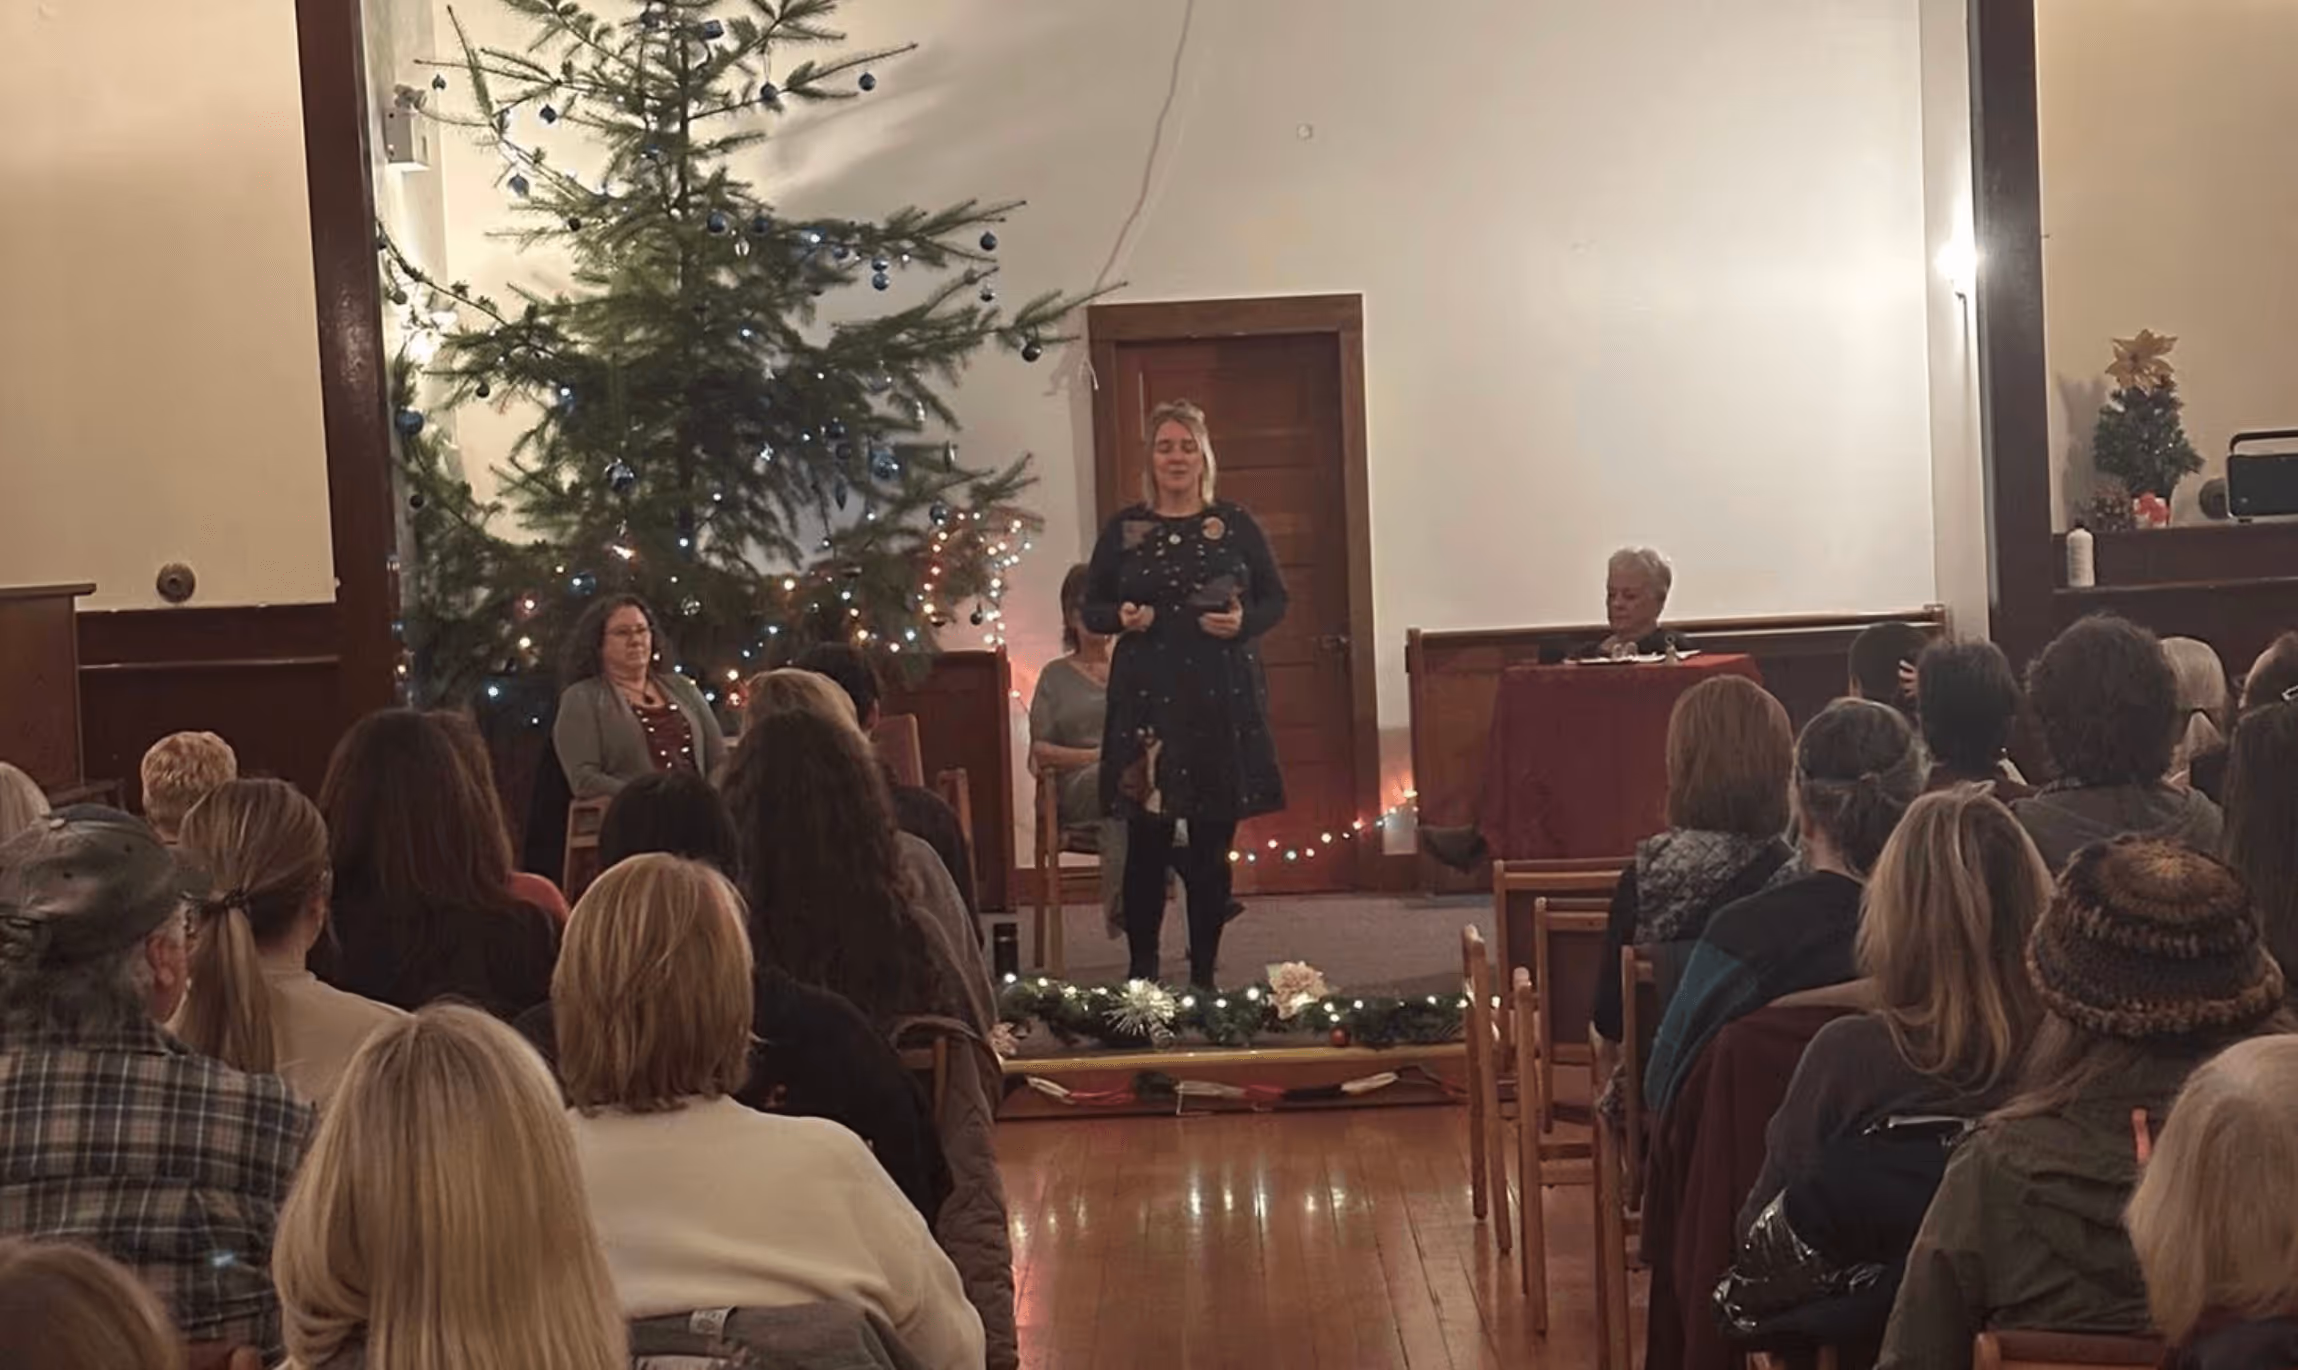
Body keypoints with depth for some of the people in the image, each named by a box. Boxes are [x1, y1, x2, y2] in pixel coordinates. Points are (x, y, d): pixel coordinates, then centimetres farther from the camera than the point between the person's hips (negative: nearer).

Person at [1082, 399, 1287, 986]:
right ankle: (1140, 974, 11)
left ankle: (1205, 975, 14)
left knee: (1212, 845, 5)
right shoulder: (1124, 529, 5)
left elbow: (1276, 599, 9)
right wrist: (1121, 616, -12)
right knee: (1147, 843, 1)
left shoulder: (1235, 524, 5)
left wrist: (1244, 621, -11)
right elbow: (1091, 607, 10)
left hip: (1223, 698, 0)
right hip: (1146, 699, 0)